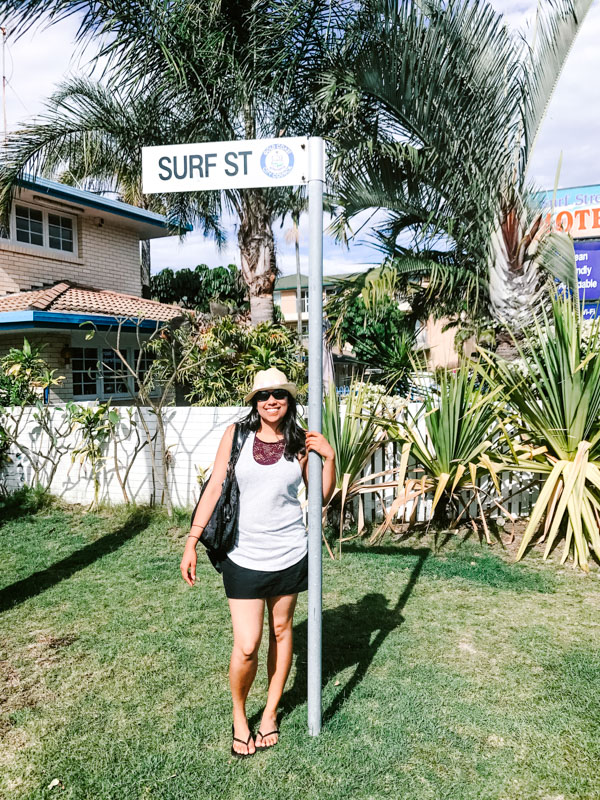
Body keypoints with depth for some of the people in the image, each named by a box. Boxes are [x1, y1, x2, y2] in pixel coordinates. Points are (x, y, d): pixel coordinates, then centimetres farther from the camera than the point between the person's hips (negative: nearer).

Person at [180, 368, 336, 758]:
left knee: (281, 630, 16)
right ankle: (239, 714, 27)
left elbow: (322, 497, 5)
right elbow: (215, 488, -2)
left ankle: (271, 712, 38)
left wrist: (330, 456, -10)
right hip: (244, 556, -2)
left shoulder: (300, 443, -2)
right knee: (246, 646, -3)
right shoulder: (237, 434, -4)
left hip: (289, 554, 2)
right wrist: (192, 542, -4)